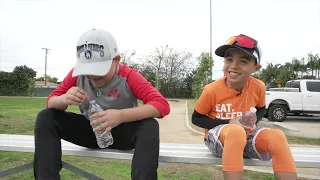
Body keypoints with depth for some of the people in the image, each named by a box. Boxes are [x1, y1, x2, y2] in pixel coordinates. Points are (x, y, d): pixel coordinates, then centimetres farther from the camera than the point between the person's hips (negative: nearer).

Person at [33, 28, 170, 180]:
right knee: (45, 117, -16)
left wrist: (121, 115, -45)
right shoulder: (77, 74, -9)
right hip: (89, 131, 4)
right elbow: (51, 101, -5)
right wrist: (65, 99, -32)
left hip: (121, 132, -3)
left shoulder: (128, 76, -20)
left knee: (150, 127, -36)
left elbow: (162, 105, -30)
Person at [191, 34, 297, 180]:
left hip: (245, 136, 4)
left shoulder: (258, 87, -6)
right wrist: (228, 123, -19)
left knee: (277, 136, -26)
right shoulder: (212, 90, -17)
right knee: (235, 131, -40)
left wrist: (253, 122, -10)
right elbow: (196, 118, -7)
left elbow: (261, 109, 15)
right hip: (217, 136, -4)